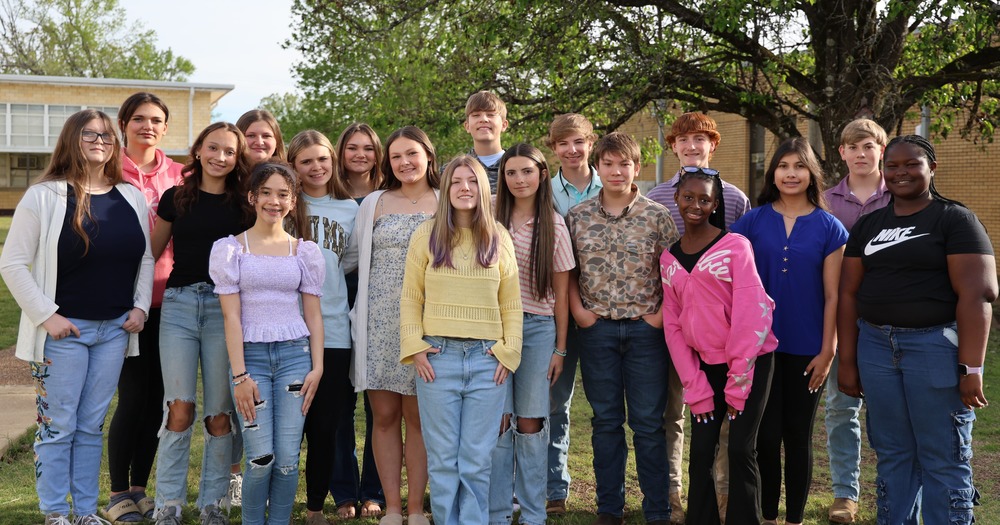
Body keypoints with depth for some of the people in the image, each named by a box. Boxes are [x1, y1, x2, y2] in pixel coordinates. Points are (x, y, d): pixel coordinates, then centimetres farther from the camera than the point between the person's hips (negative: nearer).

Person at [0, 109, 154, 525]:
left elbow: (146, 258, 15)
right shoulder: (44, 196, -7)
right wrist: (46, 315, -13)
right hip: (63, 330, -4)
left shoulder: (131, 198, 7)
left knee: (92, 425, 12)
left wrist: (141, 306, 3)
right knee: (57, 425, 3)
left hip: (115, 329, 4)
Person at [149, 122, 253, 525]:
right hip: (179, 304, 0)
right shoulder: (175, 198, 8)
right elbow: (152, 252, 14)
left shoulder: (244, 205, 7)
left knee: (220, 413, 2)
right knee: (180, 409, -5)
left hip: (226, 306, 0)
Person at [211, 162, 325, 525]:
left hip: (295, 354, 2)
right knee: (261, 458, -9)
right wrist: (240, 375, -9)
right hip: (251, 355, -2)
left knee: (288, 459, -2)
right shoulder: (230, 249, 3)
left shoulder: (305, 252, 9)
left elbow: (313, 314, 9)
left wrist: (317, 368, -1)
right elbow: (231, 316, -2)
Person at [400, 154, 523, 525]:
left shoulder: (499, 238, 7)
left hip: (488, 359, 1)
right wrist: (415, 349, -4)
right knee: (442, 457, 3)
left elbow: (511, 303, 8)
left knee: (478, 459, 3)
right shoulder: (426, 235, 4)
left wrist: (509, 351, 0)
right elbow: (410, 298, 5)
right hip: (438, 357, 0)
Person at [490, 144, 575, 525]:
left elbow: (561, 292, 5)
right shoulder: (491, 218, 5)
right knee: (499, 419, -2)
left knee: (529, 421, 3)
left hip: (538, 328, 0)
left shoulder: (553, 225, 3)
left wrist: (560, 349, 2)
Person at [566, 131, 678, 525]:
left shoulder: (657, 217, -1)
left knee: (649, 423, 3)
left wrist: (661, 314, -9)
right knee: (606, 421, 10)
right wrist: (577, 310, -2)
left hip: (645, 330, -2)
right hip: (598, 329, 2)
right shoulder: (577, 217, 4)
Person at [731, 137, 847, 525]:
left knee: (798, 435, 9)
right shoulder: (752, 221, 1)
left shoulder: (829, 228, 0)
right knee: (766, 435, 4)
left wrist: (827, 351, -5)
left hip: (806, 349, 0)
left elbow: (832, 296, -1)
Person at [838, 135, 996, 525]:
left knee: (943, 459, 1)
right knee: (892, 453, 11)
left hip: (936, 345, -4)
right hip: (876, 346, 5)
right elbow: (849, 293, 11)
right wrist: (848, 361, 6)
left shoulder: (956, 219, -3)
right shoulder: (868, 225, 12)